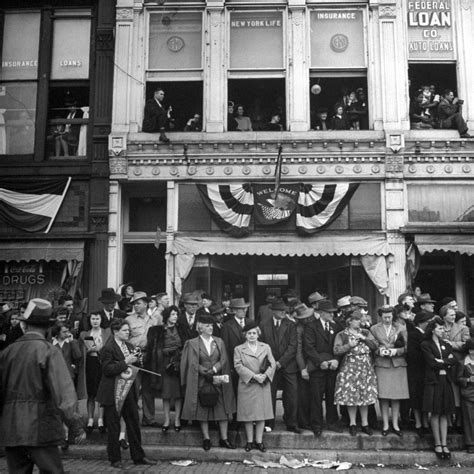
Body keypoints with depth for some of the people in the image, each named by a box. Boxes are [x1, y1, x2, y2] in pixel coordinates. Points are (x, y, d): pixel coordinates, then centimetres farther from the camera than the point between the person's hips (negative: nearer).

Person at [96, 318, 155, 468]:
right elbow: (107, 369, -20)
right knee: (113, 427, 3)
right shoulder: (108, 348, -12)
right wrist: (125, 362, -23)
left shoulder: (130, 346, 13)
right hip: (113, 393, -7)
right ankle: (115, 459, 16)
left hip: (129, 391, 7)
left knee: (134, 424, 11)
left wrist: (136, 360, -2)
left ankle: (138, 457, 21)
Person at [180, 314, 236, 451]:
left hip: (219, 381, 2)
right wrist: (207, 373, -16)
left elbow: (223, 360, 0)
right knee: (203, 409, 1)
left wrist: (213, 370, -15)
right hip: (201, 382, -2)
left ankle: (224, 438, 9)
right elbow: (193, 364, -7)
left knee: (223, 409, 1)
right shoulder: (193, 343, -1)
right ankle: (206, 438, 12)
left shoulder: (219, 341, 8)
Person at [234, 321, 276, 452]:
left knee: (262, 413, 4)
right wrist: (254, 376, -15)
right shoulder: (239, 349, 3)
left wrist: (265, 375, -13)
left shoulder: (265, 347, 9)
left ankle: (259, 441, 13)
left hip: (263, 386, 2)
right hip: (246, 385, -1)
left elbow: (272, 364, 3)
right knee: (247, 414, 2)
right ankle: (249, 441, 14)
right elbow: (238, 366, -7)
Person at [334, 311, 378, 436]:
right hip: (349, 369, -3)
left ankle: (365, 424, 16)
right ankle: (352, 423, 13)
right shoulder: (341, 335, 2)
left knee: (365, 396, 6)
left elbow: (375, 345, 0)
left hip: (366, 369, 3)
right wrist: (349, 345, -17)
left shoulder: (365, 333, 12)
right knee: (351, 396, 0)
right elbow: (336, 351, -9)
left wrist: (364, 339, -11)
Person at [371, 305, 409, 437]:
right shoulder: (374, 329, 9)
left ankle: (395, 424, 11)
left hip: (398, 364, 1)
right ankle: (385, 425, 7)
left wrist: (396, 351, -10)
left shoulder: (400, 329, 11)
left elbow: (407, 347, 7)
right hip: (381, 364, -1)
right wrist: (378, 351, -10)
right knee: (383, 396, -3)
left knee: (396, 396, 2)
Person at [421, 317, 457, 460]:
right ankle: (437, 444, 6)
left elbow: (453, 361, 2)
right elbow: (432, 362, -13)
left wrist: (441, 362, -9)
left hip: (446, 381, 5)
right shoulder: (426, 345, -2)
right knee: (435, 413, -1)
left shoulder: (446, 345, 15)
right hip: (433, 381, -5)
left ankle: (444, 444, 7)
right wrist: (446, 362, -2)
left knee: (444, 414, 5)